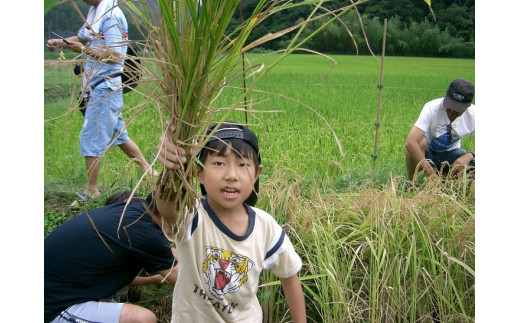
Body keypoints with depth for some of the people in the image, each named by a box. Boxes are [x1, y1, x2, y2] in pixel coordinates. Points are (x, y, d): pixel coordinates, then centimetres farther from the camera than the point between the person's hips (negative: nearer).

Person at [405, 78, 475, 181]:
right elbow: (410, 143, -41)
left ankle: (444, 177, 5)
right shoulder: (432, 108, -28)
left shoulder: (472, 115, -17)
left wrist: (470, 156, -33)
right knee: (421, 141, -37)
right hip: (427, 152, -3)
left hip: (450, 154, 3)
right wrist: (431, 173, -46)